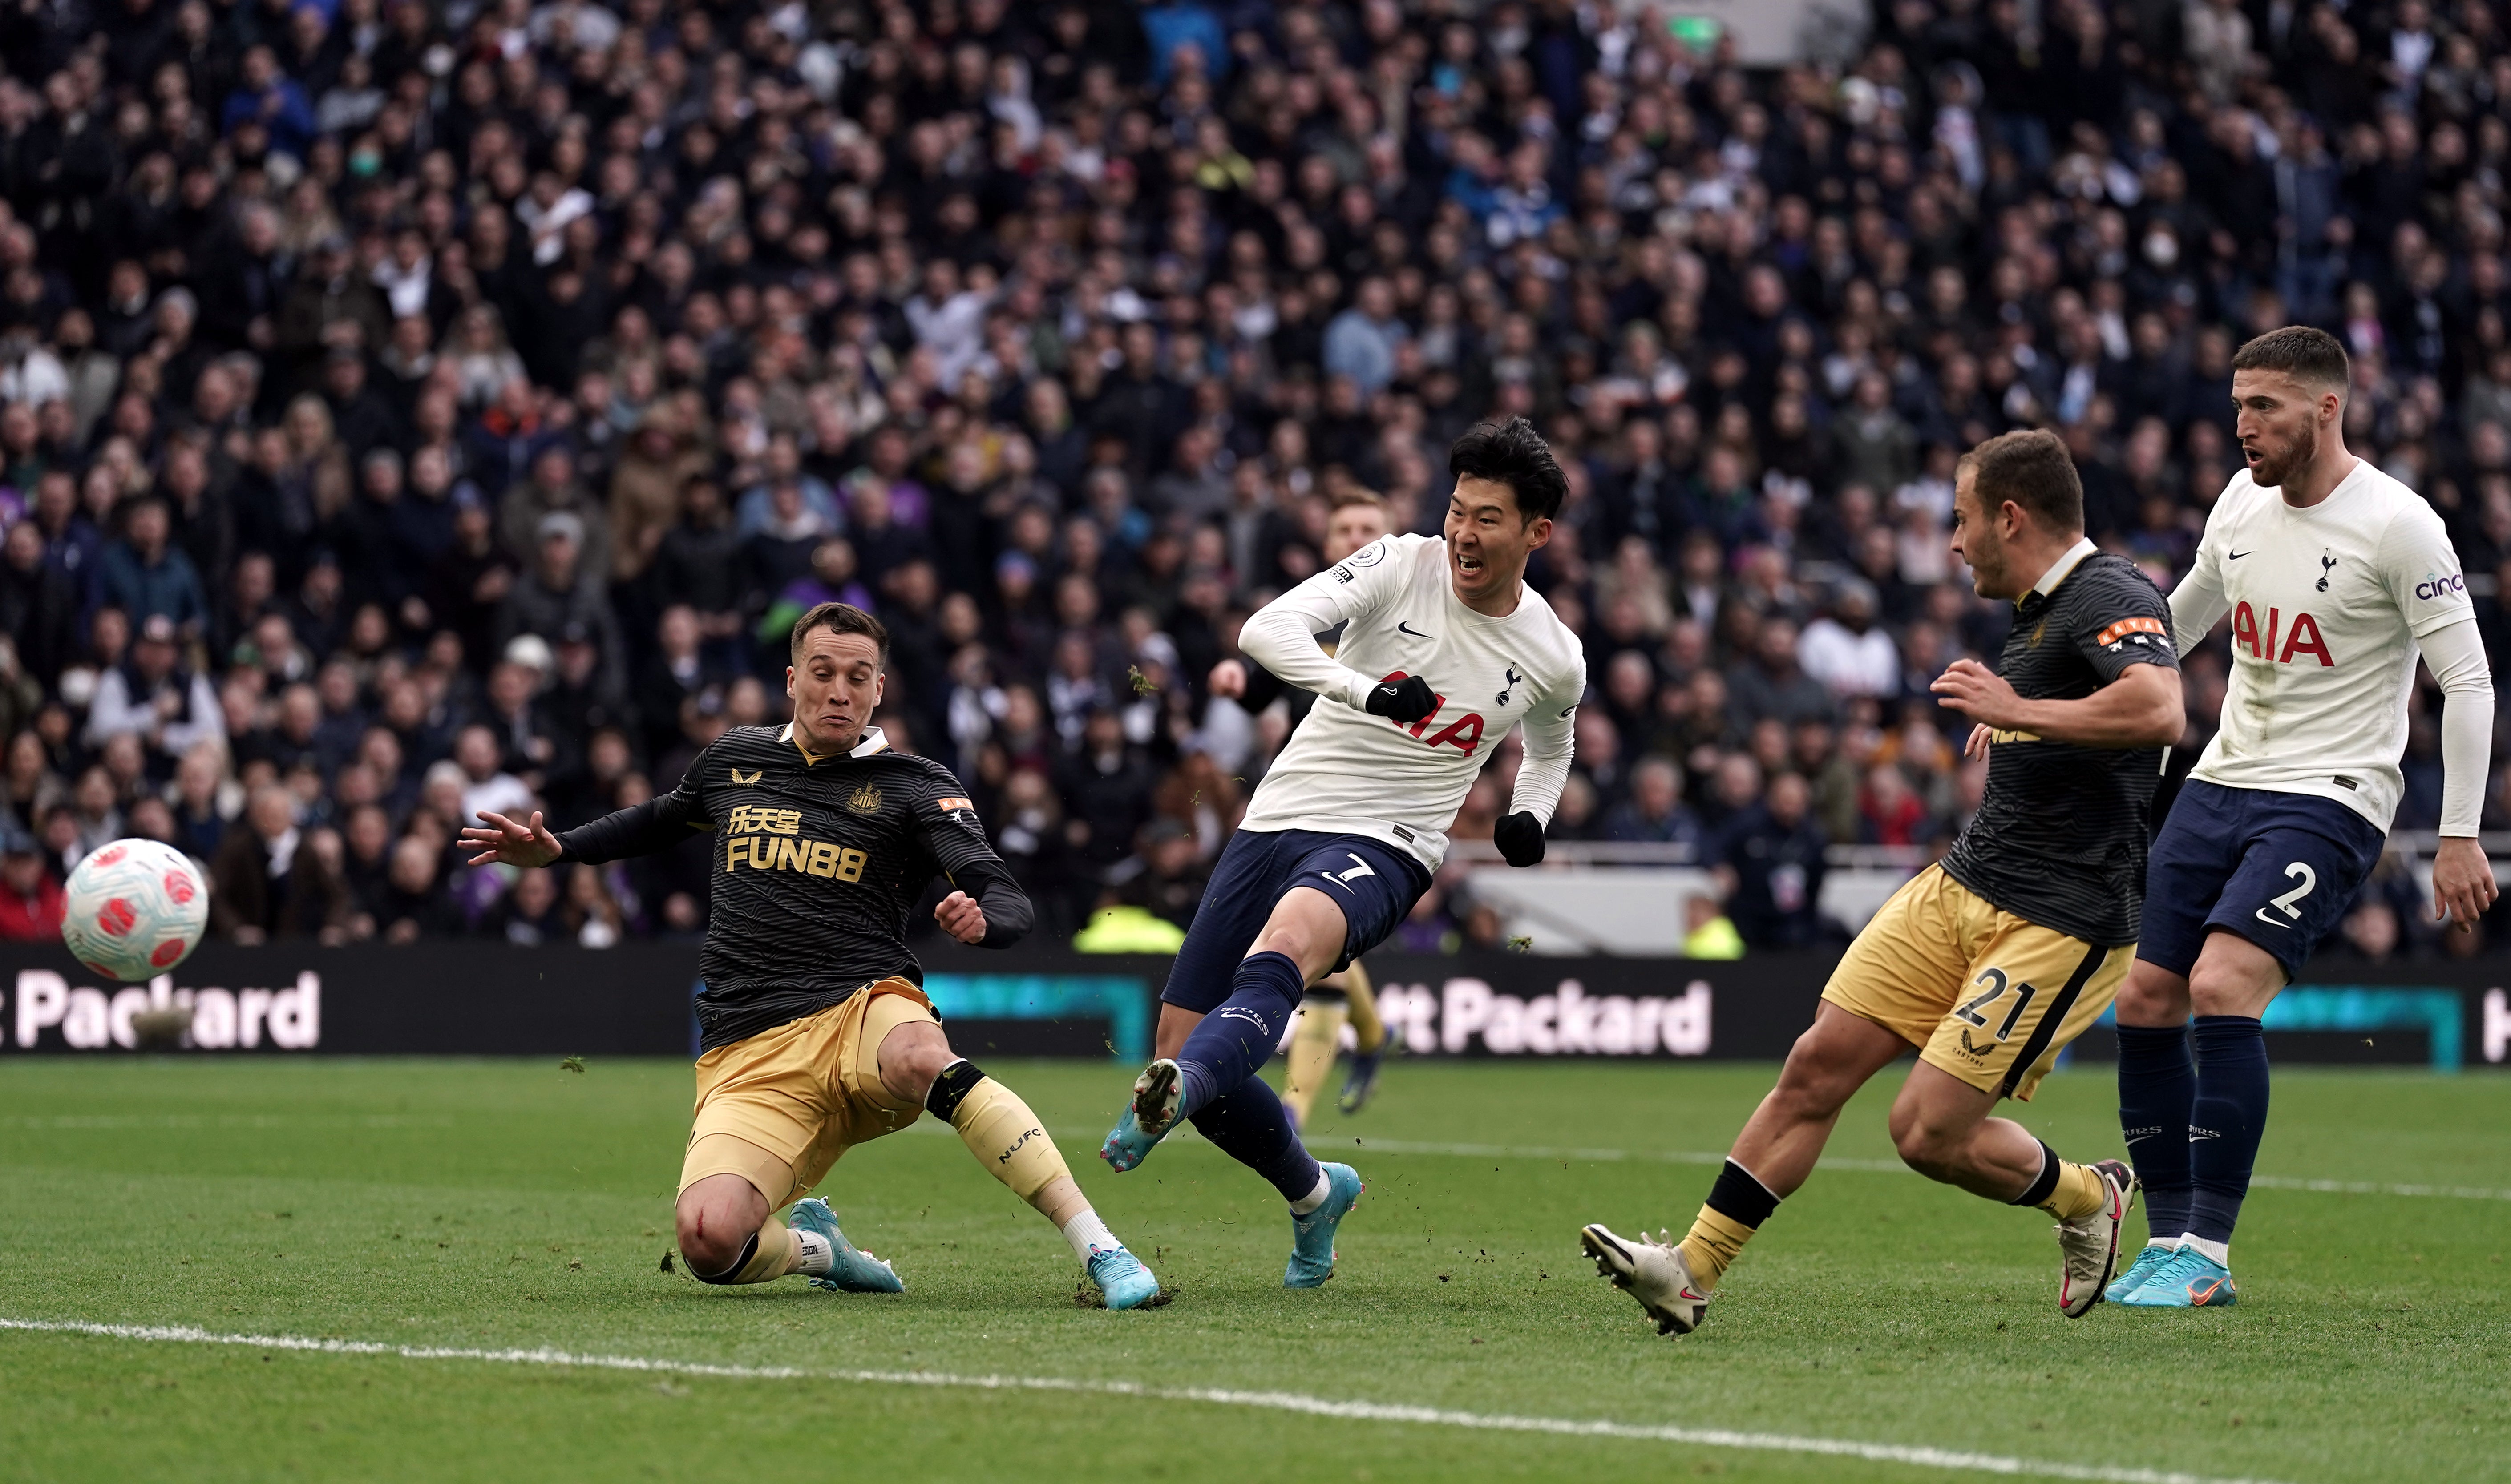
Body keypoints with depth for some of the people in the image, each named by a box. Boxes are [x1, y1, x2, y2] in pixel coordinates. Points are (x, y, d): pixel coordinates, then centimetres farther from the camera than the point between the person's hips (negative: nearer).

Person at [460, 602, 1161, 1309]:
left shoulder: (914, 787, 7)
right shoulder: (732, 759, 18)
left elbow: (1010, 903, -4)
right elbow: (662, 821, 39)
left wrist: (981, 918, -28)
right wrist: (553, 850, 26)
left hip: (864, 1011, -2)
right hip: (747, 1058, 2)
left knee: (920, 1058, -43)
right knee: (709, 1240, -27)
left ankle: (1098, 1248, -39)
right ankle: (815, 1249, 10)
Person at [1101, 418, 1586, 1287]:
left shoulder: (1554, 659, 6)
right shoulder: (1402, 567, -1)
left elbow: (1549, 744, 31)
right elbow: (1267, 630, -16)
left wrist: (1530, 816, 10)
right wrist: (1369, 690, -32)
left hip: (1382, 849, -2)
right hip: (1281, 818, 2)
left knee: (1285, 946, -38)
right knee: (1183, 1044, -2)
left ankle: (1173, 1094, -64)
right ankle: (1315, 1196, 25)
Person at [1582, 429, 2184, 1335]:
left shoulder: (2112, 598, -16)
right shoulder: (2041, 612, 15)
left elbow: (2160, 710, -37)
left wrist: (2020, 711, -30)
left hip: (2060, 921, -9)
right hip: (1963, 885, 9)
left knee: (1929, 1133, -11)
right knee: (1819, 1066, 0)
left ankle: (2089, 1198, 18)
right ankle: (1692, 1272, 3)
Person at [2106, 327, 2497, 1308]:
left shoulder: (2397, 526, -12)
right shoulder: (2243, 502, 7)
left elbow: (2468, 682, -10)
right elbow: (2179, 622, 24)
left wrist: (2460, 837, -14)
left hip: (2327, 801, -7)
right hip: (2221, 784, 7)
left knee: (2222, 989, -23)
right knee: (2144, 1004, 0)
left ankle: (2207, 1257, -18)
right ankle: (2169, 1241, 12)